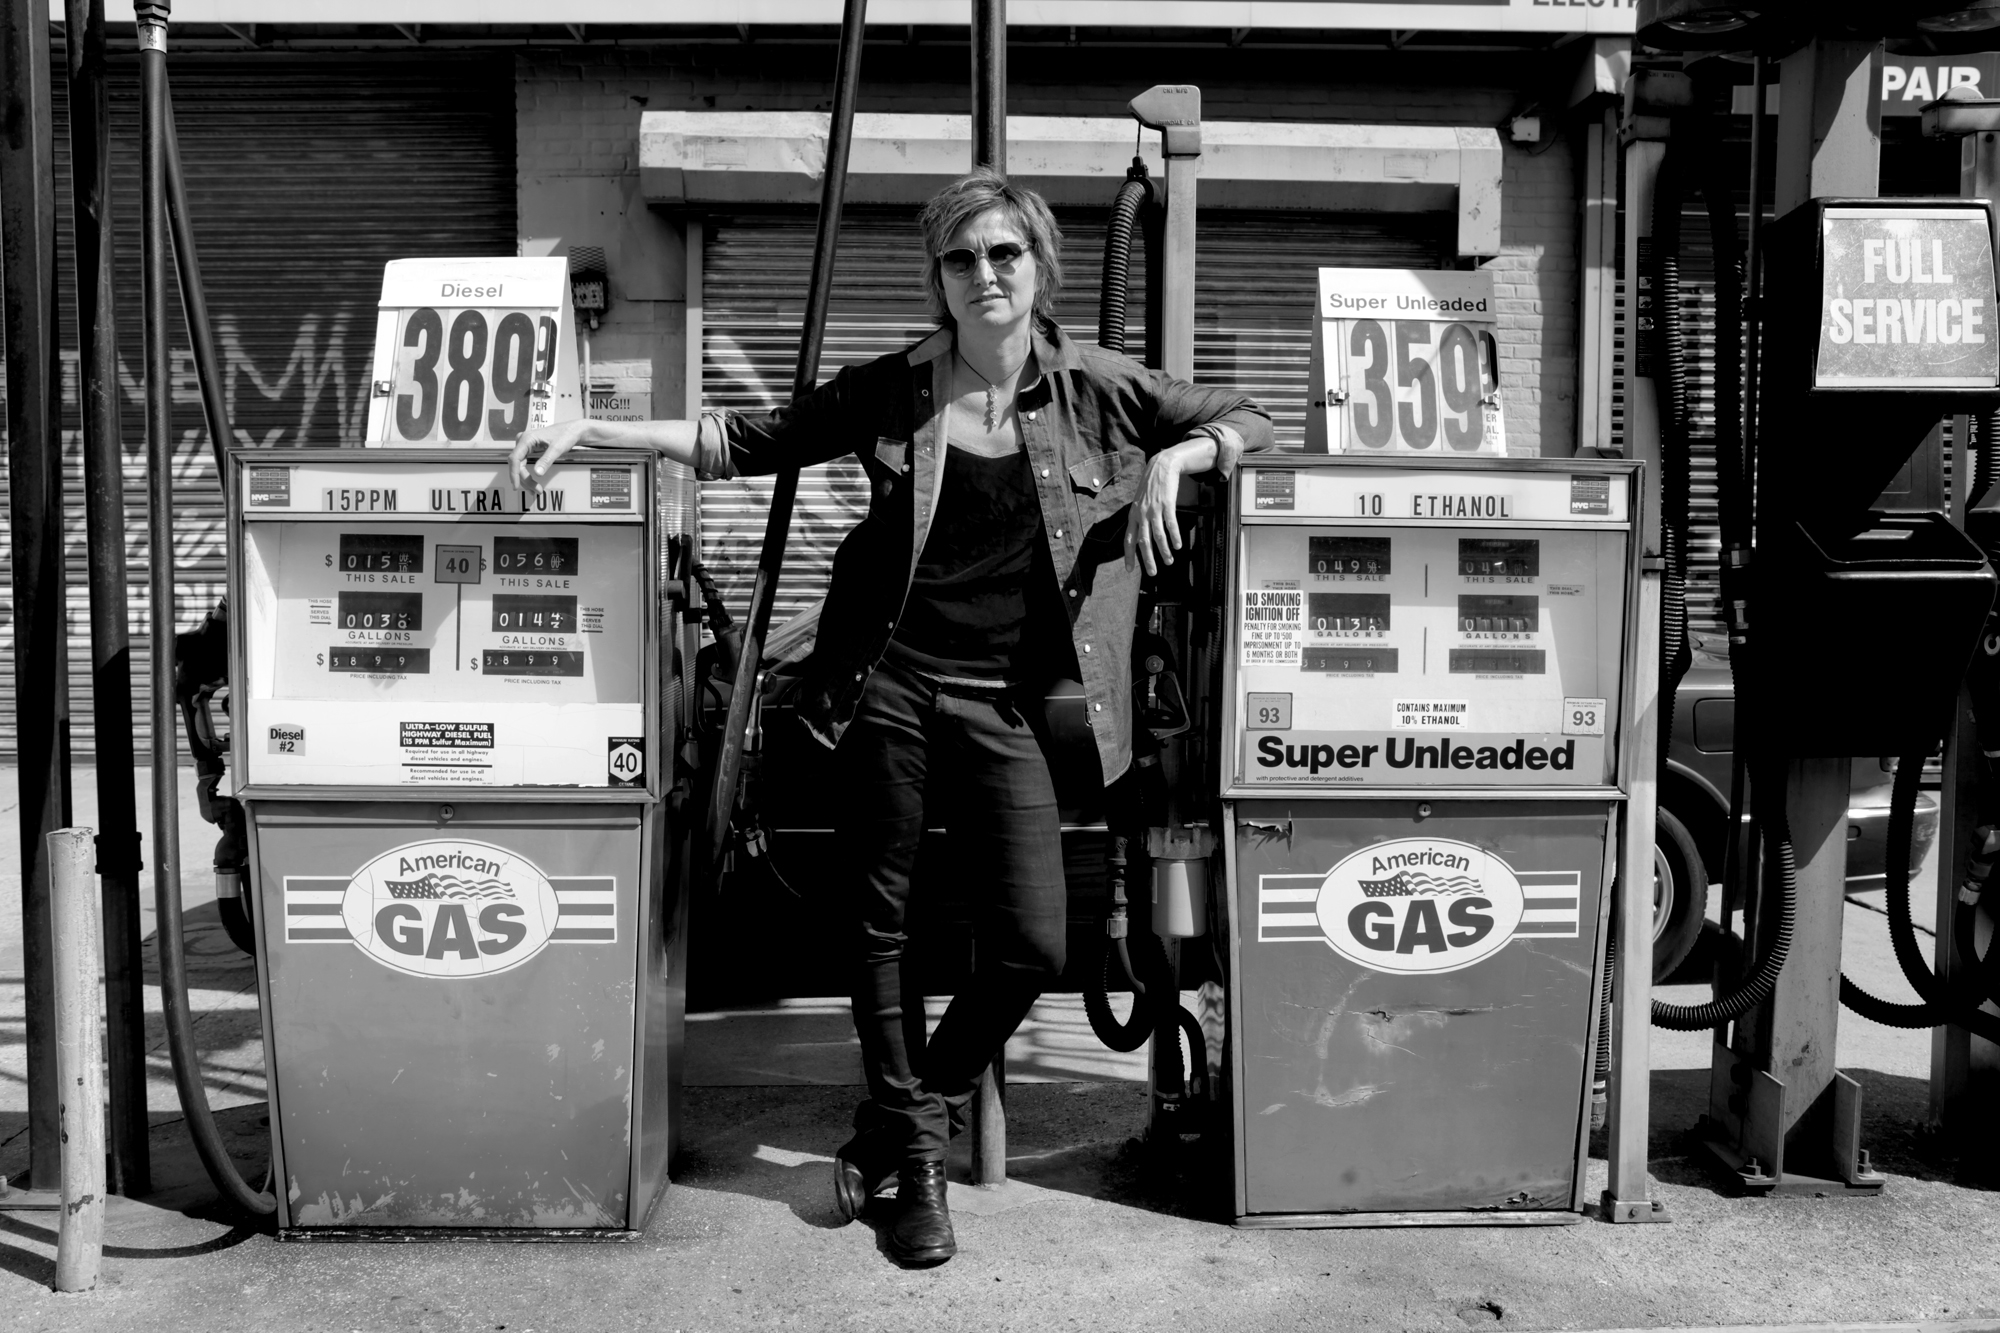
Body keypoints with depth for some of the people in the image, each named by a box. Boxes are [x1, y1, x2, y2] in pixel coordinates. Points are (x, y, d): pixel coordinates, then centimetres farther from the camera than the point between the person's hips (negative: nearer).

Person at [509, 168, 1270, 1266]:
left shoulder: (1096, 390, 4)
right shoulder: (889, 392, 3)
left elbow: (1244, 420, 14)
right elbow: (750, 440, 7)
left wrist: (1173, 460, -7)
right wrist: (592, 432, 0)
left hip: (1003, 705, 1)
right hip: (887, 686, 0)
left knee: (1031, 944, -3)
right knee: (880, 923, 6)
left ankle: (897, 1126, 23)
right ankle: (914, 1154, 27)